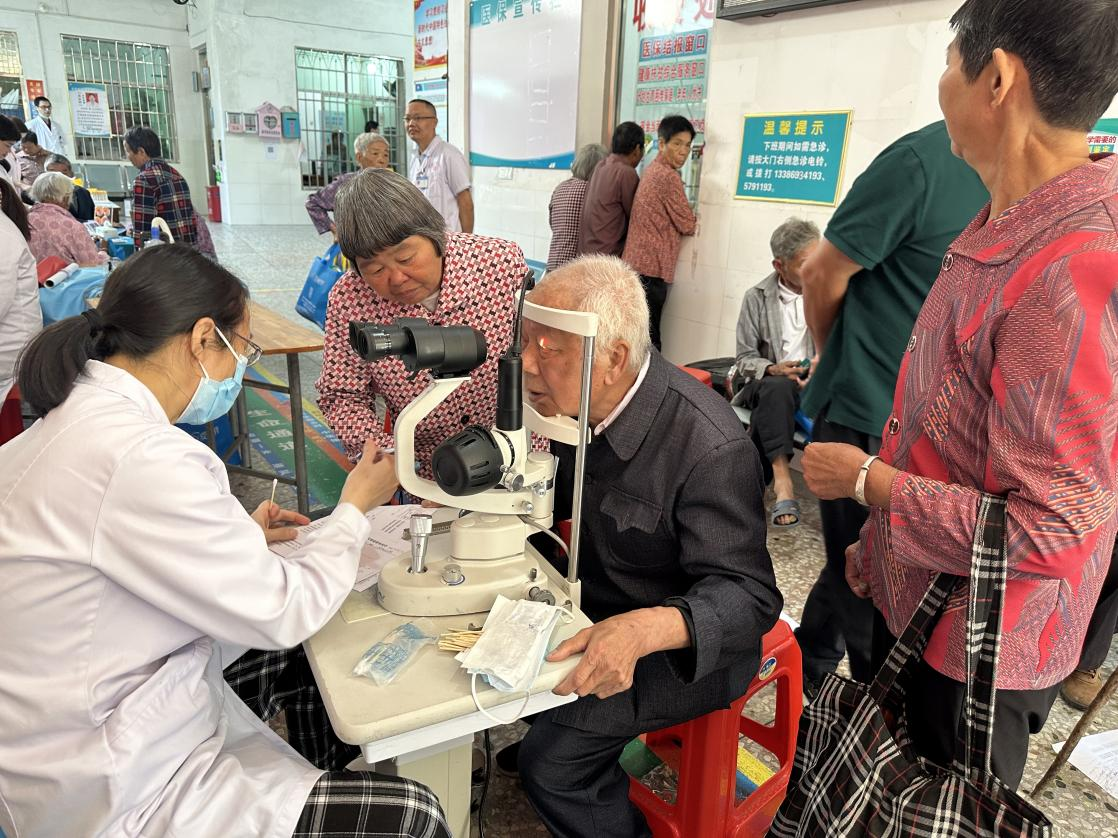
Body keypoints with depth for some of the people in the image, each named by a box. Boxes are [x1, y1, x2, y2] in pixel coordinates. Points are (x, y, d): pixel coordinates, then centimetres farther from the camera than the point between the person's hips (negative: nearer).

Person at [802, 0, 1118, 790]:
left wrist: (865, 479, -17)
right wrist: (877, 541, 15)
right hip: (912, 595, 8)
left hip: (975, 644, -8)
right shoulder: (1007, 227, 0)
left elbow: (1045, 531, -30)